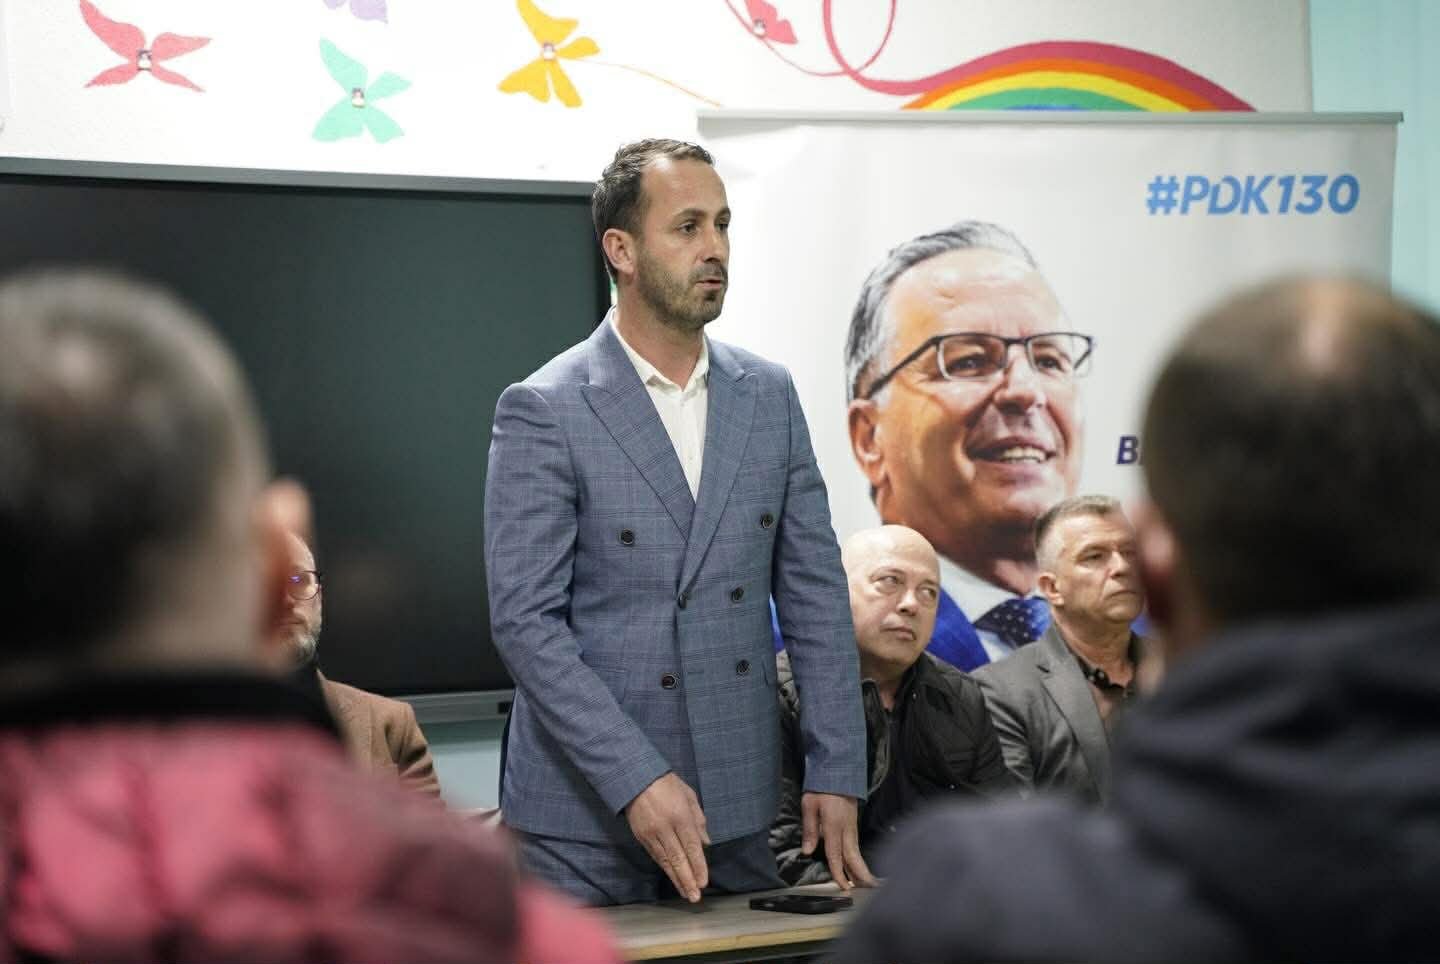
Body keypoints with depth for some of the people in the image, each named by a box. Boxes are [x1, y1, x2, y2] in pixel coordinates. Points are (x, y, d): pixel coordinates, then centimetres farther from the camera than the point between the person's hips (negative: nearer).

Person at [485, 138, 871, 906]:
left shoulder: (768, 396, 8)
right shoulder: (543, 412, -7)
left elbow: (814, 593, 8)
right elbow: (525, 620, -12)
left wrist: (836, 777, 1)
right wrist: (637, 781, -19)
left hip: (738, 812, 4)